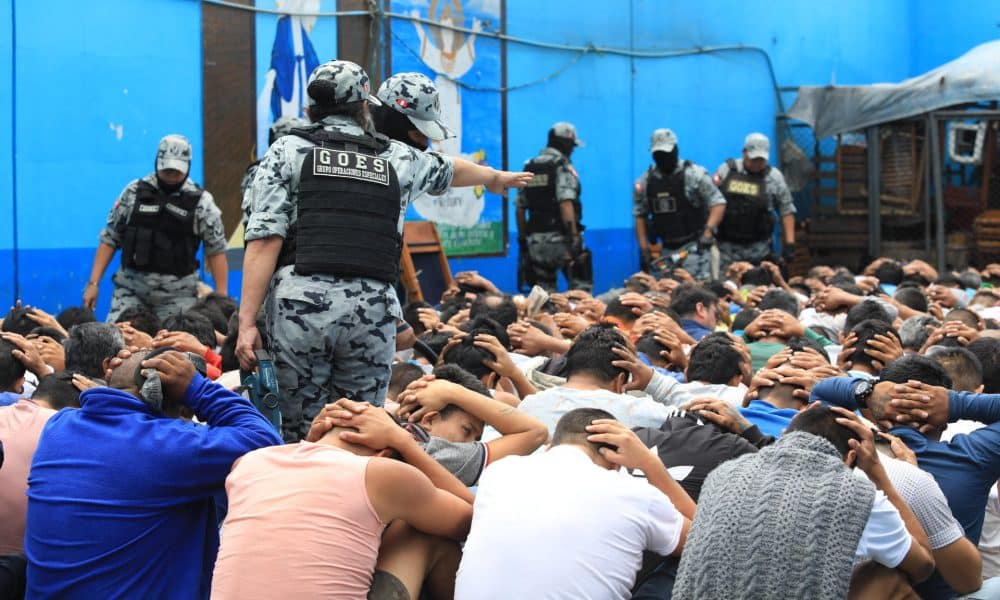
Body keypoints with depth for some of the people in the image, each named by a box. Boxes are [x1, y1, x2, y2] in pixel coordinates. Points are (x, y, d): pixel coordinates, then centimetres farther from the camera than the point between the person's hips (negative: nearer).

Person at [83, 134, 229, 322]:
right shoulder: (134, 192, 4)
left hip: (178, 294, -1)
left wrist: (222, 298, -3)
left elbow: (216, 251, 2)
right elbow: (109, 239, 8)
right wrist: (93, 283, 3)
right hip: (131, 287, 2)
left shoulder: (201, 202, -1)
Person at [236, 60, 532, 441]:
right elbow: (451, 169, 41)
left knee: (301, 439, 2)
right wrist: (496, 177, 63)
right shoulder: (397, 158, 18)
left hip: (300, 301, -2)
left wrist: (247, 320, -4)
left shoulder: (288, 151, 10)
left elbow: (265, 240, -2)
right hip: (372, 310, 2)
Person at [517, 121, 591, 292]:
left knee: (545, 293, 10)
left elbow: (520, 209, 13)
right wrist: (574, 237, -21)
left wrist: (522, 240, 19)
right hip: (560, 238, -6)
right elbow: (566, 204, -19)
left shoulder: (529, 167, 13)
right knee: (581, 288, -1)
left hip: (536, 240, 6)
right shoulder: (563, 166, -7)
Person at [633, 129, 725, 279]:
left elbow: (718, 203, -7)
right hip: (665, 250, 5)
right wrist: (644, 248, 5)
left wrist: (708, 232, -20)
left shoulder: (695, 174, -5)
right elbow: (640, 215, 12)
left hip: (694, 246, -4)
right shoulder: (644, 182, 7)